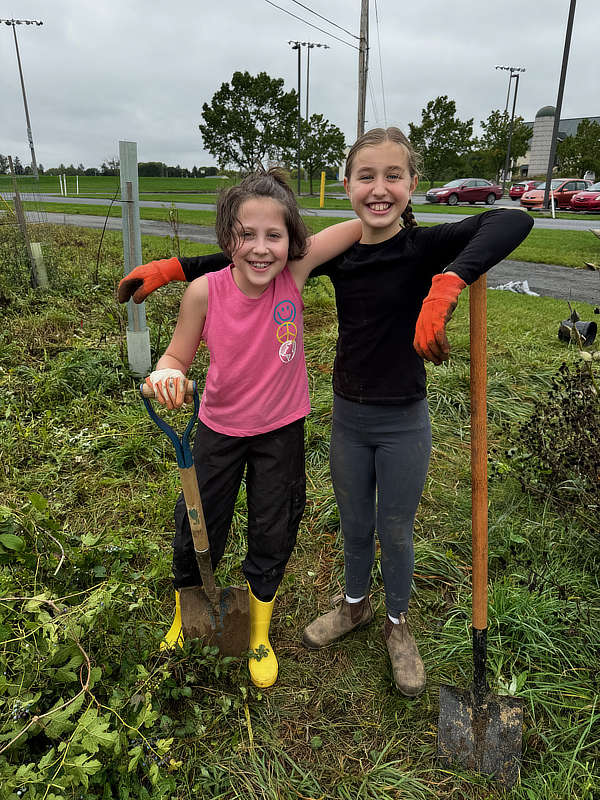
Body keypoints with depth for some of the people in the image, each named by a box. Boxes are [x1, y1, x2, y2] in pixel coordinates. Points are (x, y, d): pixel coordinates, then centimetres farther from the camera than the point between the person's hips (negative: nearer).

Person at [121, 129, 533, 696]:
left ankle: (397, 623, 43)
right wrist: (174, 268, -4)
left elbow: (512, 222, -31)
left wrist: (447, 284, -48)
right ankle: (355, 605, 50)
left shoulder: (425, 246, -14)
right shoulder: (337, 251, -3)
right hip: (347, 418, 3)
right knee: (354, 526, 21)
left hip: (404, 424, -3)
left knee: (395, 532, 15)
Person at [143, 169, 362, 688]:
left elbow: (365, 222, -15)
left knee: (273, 535, 16)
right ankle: (185, 617, 51)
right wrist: (166, 373, -30)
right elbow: (178, 358, -11)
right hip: (220, 429, 0)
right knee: (196, 529, 16)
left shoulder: (295, 272, -19)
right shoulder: (205, 291, -20)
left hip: (281, 431, 0)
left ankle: (260, 633, 46)